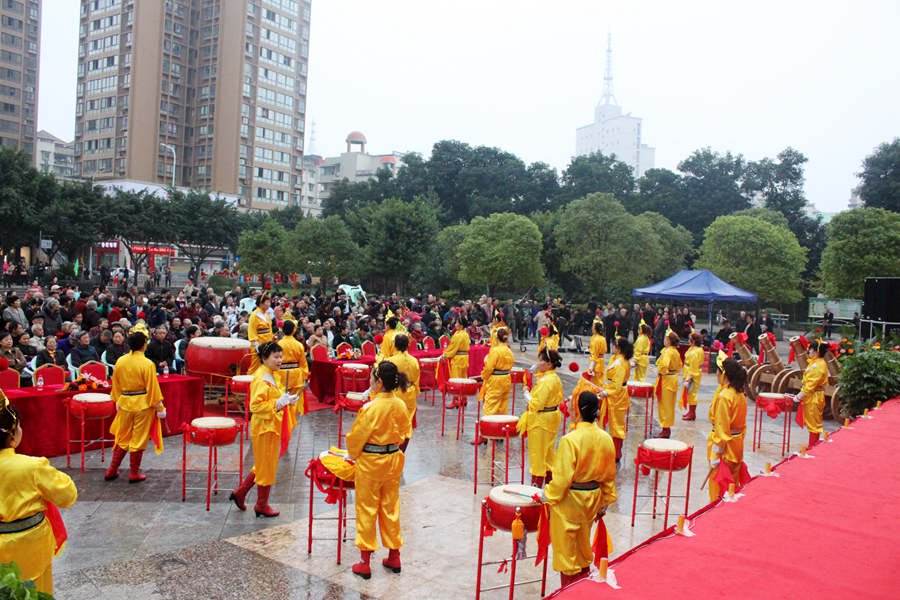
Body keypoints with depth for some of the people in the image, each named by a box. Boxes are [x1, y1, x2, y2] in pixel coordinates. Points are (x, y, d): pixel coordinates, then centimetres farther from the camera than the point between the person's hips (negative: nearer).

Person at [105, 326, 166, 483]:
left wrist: (118, 401, 21)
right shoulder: (147, 364, -17)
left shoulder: (120, 361, -2)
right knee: (139, 439, 6)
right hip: (143, 405, -5)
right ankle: (134, 473, 14)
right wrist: (160, 408, -5)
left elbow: (116, 385, 7)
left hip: (125, 404, 5)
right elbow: (152, 389, -14)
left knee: (122, 438, 18)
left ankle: (112, 470, 23)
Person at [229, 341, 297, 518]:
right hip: (264, 427, -9)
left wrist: (285, 399, 4)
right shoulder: (261, 379, -21)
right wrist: (278, 403, -27)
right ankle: (262, 506, 20)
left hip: (272, 426, 9)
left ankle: (240, 492, 32)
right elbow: (256, 405, -26)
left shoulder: (273, 375, 8)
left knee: (263, 465, 21)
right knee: (267, 467, 5)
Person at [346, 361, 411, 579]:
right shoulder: (400, 405, -5)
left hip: (370, 462, -5)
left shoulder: (370, 408, -22)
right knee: (391, 507, 17)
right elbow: (405, 433, 6)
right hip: (393, 459, 6)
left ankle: (365, 562, 15)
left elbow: (356, 437, -12)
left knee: (367, 509, 7)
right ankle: (394, 556, 28)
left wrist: (352, 454, 6)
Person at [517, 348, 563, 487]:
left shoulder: (545, 381, -25)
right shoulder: (555, 378, 5)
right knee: (548, 450, 20)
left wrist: (527, 395, -10)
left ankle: (537, 483, 9)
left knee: (537, 452, 1)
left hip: (541, 419, -10)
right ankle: (550, 479, 31)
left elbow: (536, 404, -27)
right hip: (552, 415, 10)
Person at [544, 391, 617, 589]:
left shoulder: (570, 440, -25)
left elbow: (562, 477, -21)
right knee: (583, 541, 24)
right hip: (592, 497, 6)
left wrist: (548, 496, -6)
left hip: (569, 499, -6)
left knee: (566, 546, 11)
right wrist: (605, 501, 15)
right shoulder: (605, 438, -6)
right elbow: (610, 475, 4)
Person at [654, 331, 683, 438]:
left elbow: (663, 365, -34)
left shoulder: (667, 351, -20)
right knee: (669, 405, 16)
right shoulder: (676, 352, 8)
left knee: (664, 405, -1)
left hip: (666, 380, -9)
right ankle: (667, 428, 24)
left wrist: (661, 373, -17)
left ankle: (665, 430, 4)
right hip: (673, 379, 9)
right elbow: (679, 365, 19)